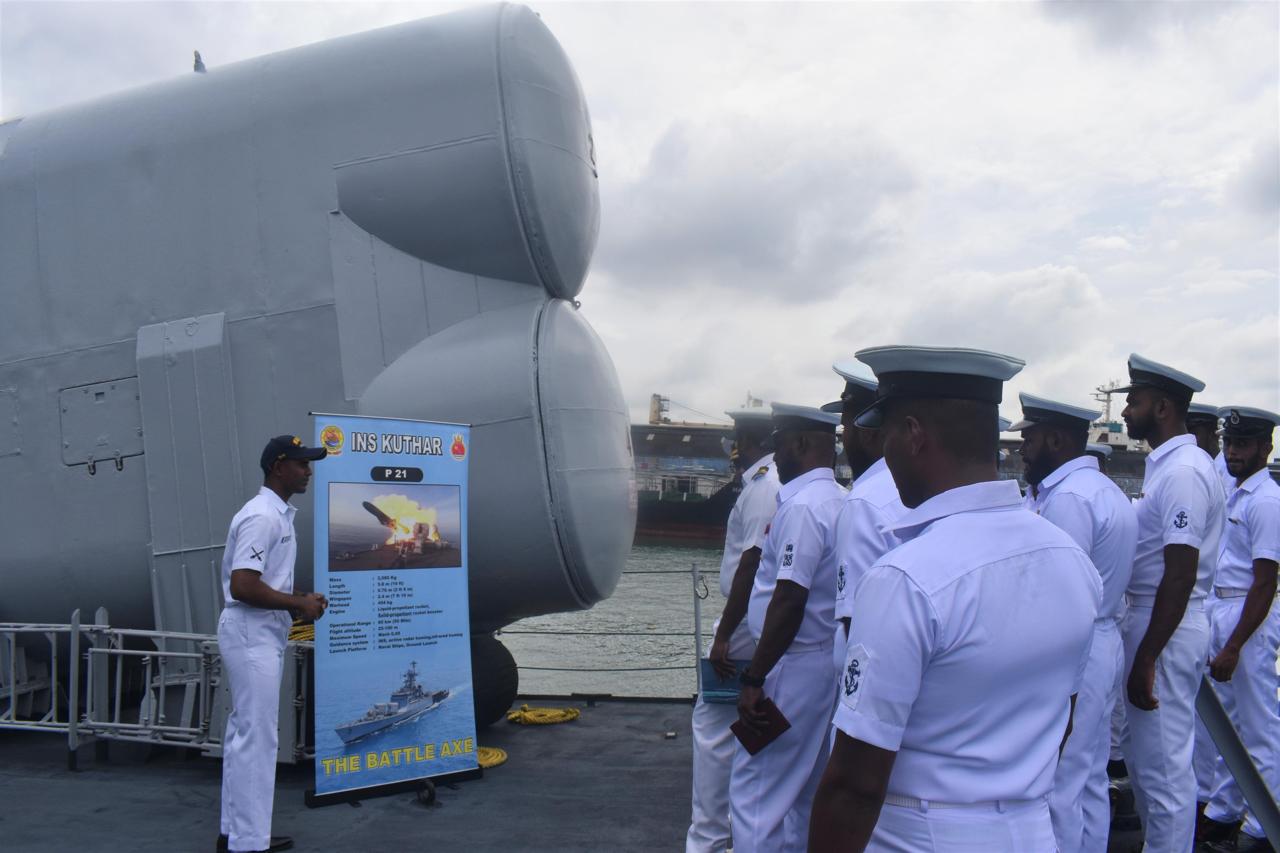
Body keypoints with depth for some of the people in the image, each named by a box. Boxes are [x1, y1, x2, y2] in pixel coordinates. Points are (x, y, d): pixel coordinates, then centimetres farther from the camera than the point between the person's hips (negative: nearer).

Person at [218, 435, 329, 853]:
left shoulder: (279, 515, 14)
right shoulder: (261, 517, -18)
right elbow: (243, 586, -26)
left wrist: (301, 598, 7)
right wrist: (299, 604, -17)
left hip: (262, 635, 11)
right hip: (252, 635, -11)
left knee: (245, 732, 16)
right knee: (257, 736, -6)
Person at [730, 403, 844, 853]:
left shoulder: (802, 506, -18)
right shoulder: (838, 501, 10)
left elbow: (789, 600, -23)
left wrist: (754, 679, -19)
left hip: (793, 665, -9)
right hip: (824, 661, 10)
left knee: (757, 787, -2)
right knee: (804, 790, 18)